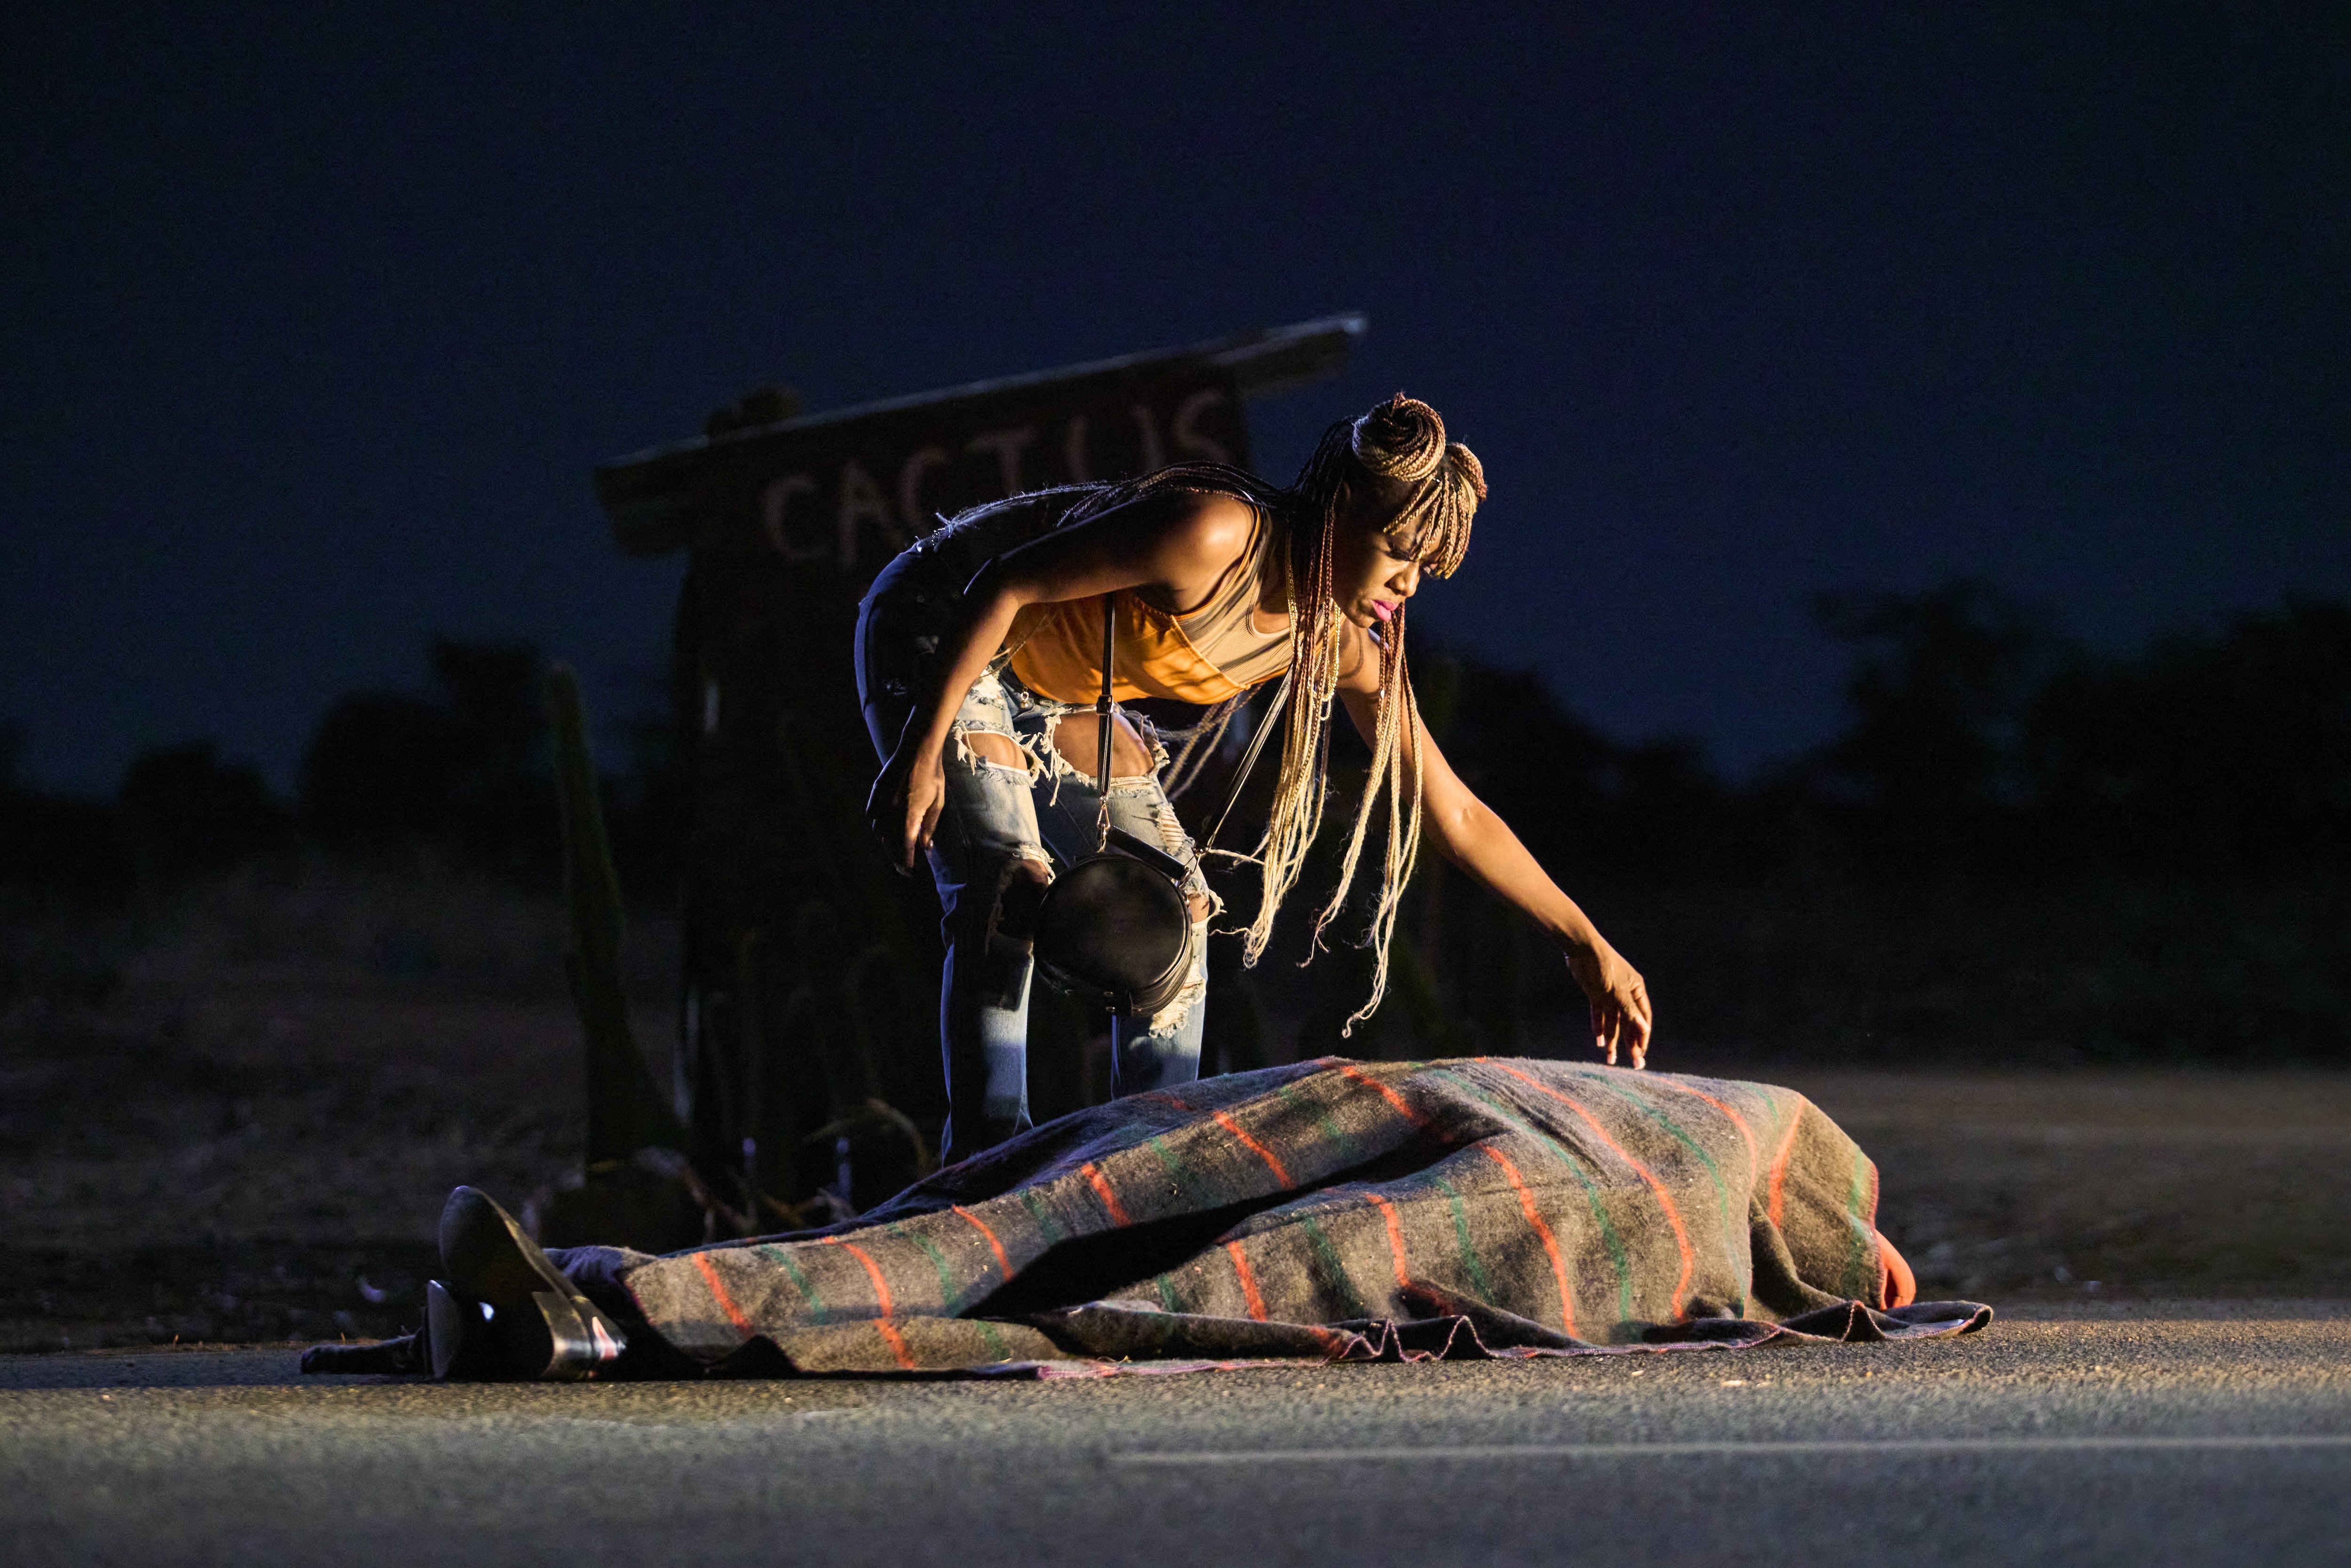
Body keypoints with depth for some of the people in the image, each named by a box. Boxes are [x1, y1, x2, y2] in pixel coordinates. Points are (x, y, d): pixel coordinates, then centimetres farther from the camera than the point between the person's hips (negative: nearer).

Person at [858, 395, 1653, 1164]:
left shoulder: (1342, 645, -8)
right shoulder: (1217, 536, -32)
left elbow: (1456, 815, -1)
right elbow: (1002, 587, -29)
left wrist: (1587, 944, -3)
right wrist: (921, 749, -30)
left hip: (1050, 699, 8)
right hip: (940, 628, -8)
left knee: (1172, 902, 1)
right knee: (1006, 895, -22)